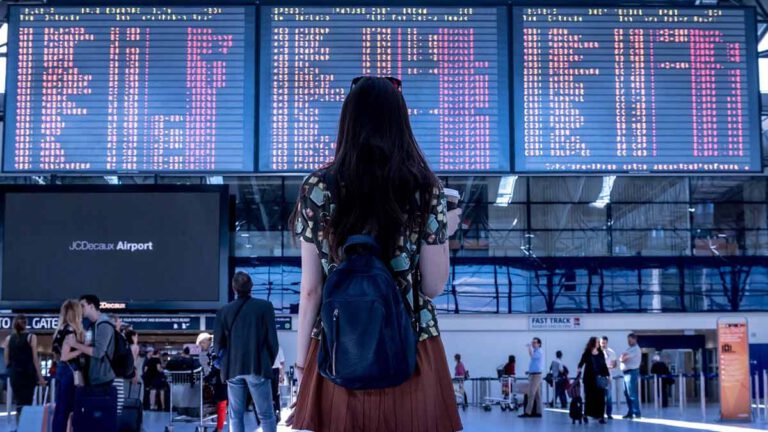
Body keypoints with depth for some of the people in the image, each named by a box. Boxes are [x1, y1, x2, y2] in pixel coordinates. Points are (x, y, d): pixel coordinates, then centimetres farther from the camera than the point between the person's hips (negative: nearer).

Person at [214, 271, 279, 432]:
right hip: (258, 367, -2)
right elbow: (272, 339, -3)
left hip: (233, 368, 2)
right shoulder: (264, 306, -3)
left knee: (235, 416, 7)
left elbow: (218, 342, 5)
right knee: (266, 415, 3)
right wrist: (269, 362, 12)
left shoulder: (223, 311, 3)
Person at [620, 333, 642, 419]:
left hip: (632, 372, -10)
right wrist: (623, 356, -10)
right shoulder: (629, 349, 20)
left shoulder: (636, 349, -11)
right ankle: (630, 412, 17)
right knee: (627, 393, 11)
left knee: (632, 394, -10)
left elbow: (622, 359, -16)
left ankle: (636, 413, -10)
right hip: (626, 373, 10)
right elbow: (622, 358, 11)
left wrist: (623, 357, 5)